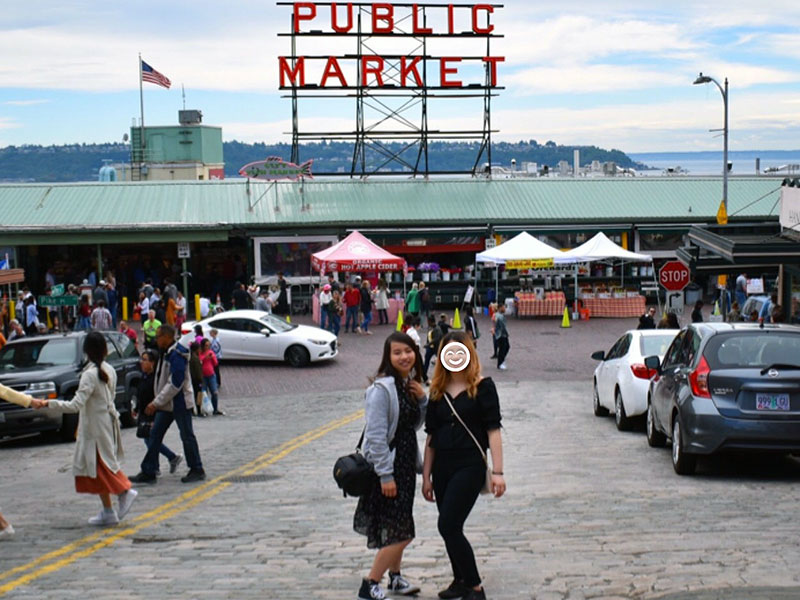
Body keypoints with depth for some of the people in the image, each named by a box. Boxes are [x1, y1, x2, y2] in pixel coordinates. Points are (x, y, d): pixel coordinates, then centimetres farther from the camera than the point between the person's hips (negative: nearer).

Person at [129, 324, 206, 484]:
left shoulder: (177, 355, -20)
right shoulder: (165, 354, 11)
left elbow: (175, 384, -25)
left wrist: (156, 402, -23)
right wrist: (157, 402, 15)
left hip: (180, 403, -10)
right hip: (166, 404, 10)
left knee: (187, 436, 2)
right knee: (155, 436, 6)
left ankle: (197, 470, 14)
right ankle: (148, 472, 8)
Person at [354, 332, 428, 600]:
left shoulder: (410, 384, 8)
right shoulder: (383, 388, -19)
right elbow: (376, 435, -21)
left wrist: (423, 399, 0)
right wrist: (385, 475, -22)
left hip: (406, 462, 9)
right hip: (388, 466, -9)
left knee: (399, 530, 19)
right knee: (400, 532, -10)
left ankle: (395, 577, 35)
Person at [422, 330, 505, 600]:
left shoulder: (482, 387, -4)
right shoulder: (438, 391, 9)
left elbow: (493, 430, -8)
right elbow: (431, 436, 11)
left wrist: (497, 472, -14)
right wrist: (426, 477, 9)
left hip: (470, 466, -5)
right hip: (442, 467, 5)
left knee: (448, 526, -14)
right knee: (451, 528, 11)